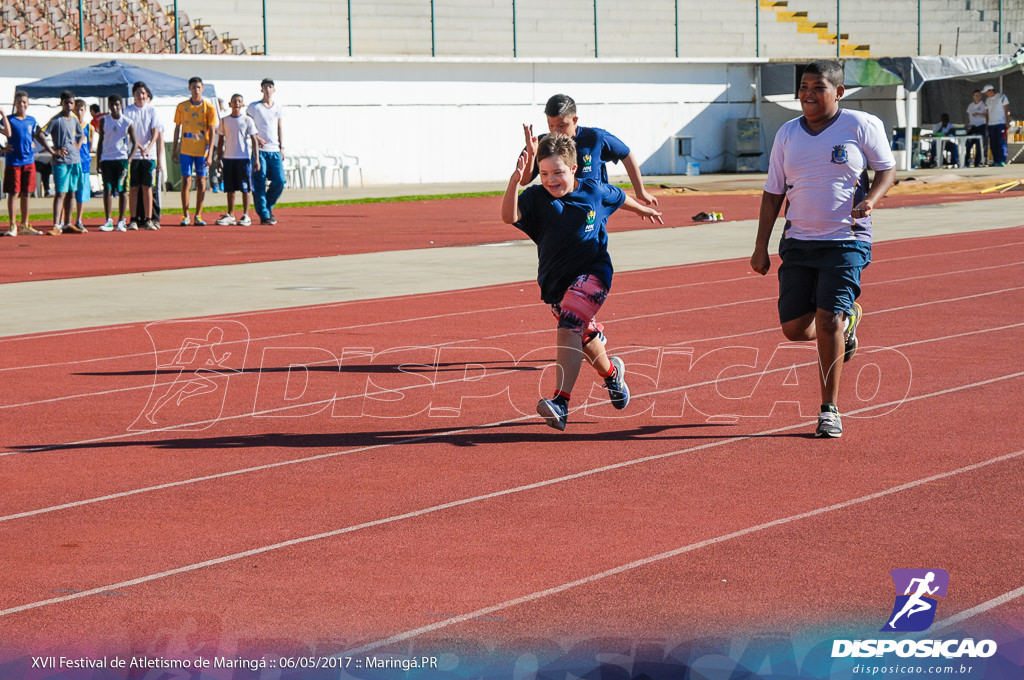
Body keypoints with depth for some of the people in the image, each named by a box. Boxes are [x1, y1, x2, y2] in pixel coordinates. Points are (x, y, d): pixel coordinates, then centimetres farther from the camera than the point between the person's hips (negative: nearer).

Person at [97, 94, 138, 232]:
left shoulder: (127, 122, 1)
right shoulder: (104, 121, 6)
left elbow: (135, 143, 4)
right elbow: (100, 141, 11)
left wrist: (129, 159, -8)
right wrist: (98, 161, 6)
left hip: (122, 159, -1)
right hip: (106, 159, 1)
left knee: (122, 190, 0)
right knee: (107, 190, -3)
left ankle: (121, 221, 7)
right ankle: (108, 221, 1)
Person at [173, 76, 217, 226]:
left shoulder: (209, 108, -1)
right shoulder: (182, 107, 4)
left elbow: (211, 132, -3)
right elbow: (177, 128, 11)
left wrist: (209, 154, -10)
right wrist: (174, 150, 7)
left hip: (202, 150, 0)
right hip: (185, 150, 0)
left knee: (201, 182, 2)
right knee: (186, 181, -3)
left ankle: (198, 216, 10)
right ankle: (185, 216, 4)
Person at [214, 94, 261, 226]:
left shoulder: (247, 121, 2)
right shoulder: (224, 121, 9)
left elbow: (254, 140, 1)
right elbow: (221, 140, 14)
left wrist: (257, 159, -6)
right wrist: (219, 159, 8)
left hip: (244, 157, -3)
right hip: (228, 158, 3)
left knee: (245, 187, -2)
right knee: (230, 188, 6)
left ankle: (245, 215, 2)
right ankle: (230, 215, 11)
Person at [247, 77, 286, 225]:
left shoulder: (278, 108, 14)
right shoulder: (254, 107, 5)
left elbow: (280, 129, 14)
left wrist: (282, 148, 6)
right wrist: (256, 137, -12)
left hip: (275, 150, 3)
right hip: (259, 150, -3)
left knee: (279, 181, -6)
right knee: (259, 184, -7)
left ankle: (268, 207, 16)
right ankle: (264, 215, -5)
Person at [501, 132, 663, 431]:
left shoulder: (594, 191, -6)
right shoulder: (536, 198, -9)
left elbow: (619, 197, 17)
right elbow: (509, 216, -28)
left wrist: (643, 209, 36)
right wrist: (516, 179, -43)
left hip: (591, 273, -3)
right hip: (554, 280, 3)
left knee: (569, 327, -25)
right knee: (584, 336, 20)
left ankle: (561, 402, -35)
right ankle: (611, 372, 53)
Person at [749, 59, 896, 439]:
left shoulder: (860, 126, -4)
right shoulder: (787, 134, 7)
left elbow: (887, 169, 5)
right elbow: (773, 193, 11)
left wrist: (871, 200, -16)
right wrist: (761, 246, 7)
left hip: (846, 241, -4)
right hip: (798, 242, 5)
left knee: (828, 321, -15)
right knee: (794, 328, 3)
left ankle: (829, 410, -2)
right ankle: (847, 321, 36)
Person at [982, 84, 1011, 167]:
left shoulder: (1002, 97, -1)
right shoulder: (988, 100, 16)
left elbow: (1007, 110, -4)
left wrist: (1007, 122, -11)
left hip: (1001, 123, -6)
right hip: (991, 124, 6)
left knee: (1001, 143, -11)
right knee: (993, 144, 4)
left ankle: (1002, 161, -13)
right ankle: (996, 161, 8)